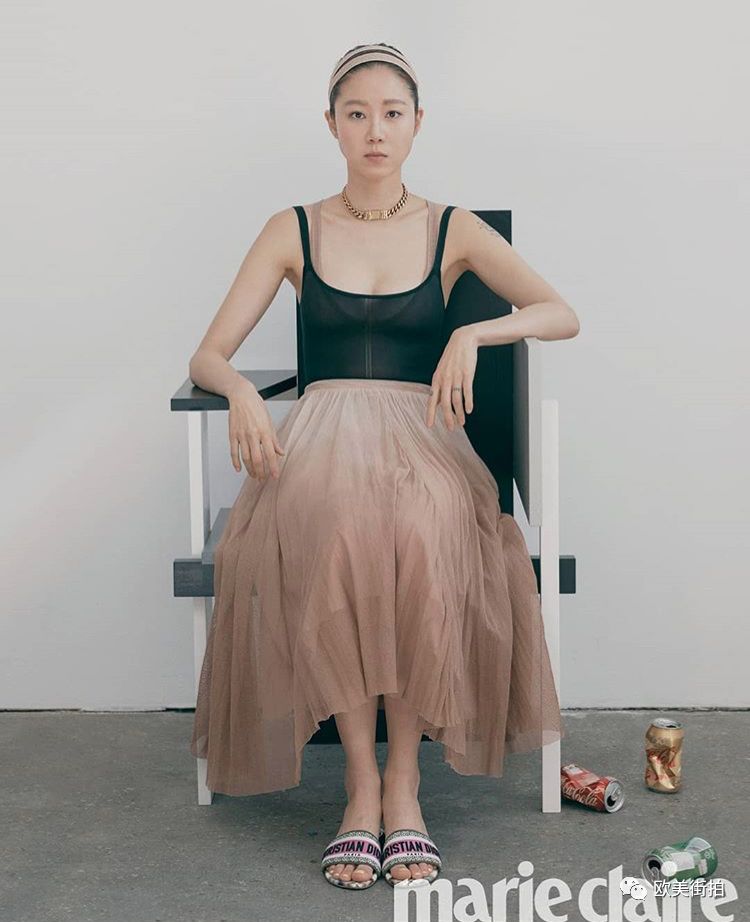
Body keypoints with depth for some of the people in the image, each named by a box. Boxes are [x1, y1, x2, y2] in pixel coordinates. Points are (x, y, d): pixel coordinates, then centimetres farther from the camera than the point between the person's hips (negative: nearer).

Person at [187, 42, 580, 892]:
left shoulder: (452, 231, 13)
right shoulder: (293, 232, 13)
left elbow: (564, 315, 5)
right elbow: (206, 356, 7)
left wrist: (473, 333, -13)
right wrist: (239, 390, -16)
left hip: (419, 438, 0)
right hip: (318, 439, 0)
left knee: (421, 534, -36)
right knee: (325, 531, -36)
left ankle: (403, 773, -23)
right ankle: (361, 777, -24)